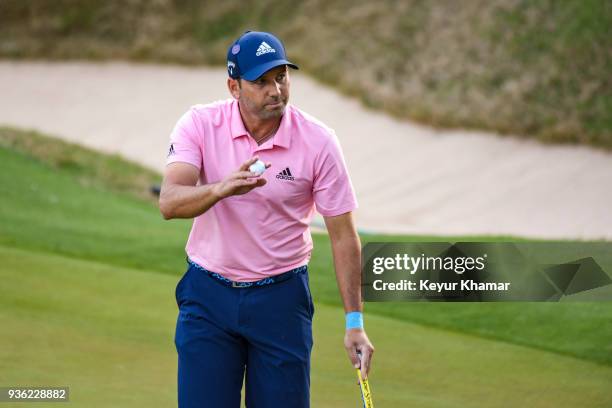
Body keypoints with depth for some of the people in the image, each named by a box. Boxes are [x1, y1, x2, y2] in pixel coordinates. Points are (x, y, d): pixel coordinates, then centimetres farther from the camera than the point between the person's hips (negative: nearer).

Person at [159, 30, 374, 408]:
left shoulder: (318, 141, -11)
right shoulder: (200, 125, -10)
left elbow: (343, 234, -6)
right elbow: (169, 202, -23)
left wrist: (354, 321, -10)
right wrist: (221, 189, -44)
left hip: (281, 299, 0)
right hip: (210, 294, 0)